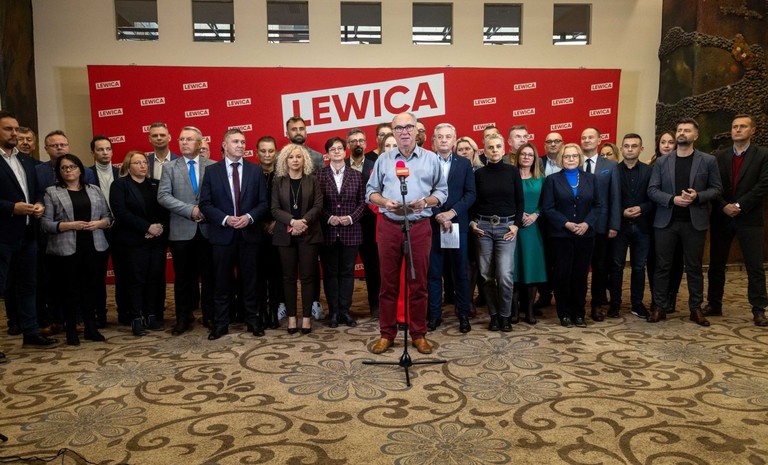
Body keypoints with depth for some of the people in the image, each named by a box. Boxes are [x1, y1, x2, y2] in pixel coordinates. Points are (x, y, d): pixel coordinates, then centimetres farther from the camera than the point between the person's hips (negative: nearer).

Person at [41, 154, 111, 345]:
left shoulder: (95, 190, 12)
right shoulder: (52, 192, 3)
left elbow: (108, 217, 10)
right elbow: (45, 223, -4)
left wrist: (98, 223, -10)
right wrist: (70, 225, -16)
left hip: (93, 247, 3)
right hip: (66, 249, -2)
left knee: (90, 288, 7)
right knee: (70, 290, 4)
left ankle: (91, 328, 18)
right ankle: (71, 331, 14)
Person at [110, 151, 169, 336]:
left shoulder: (156, 184, 14)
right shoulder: (119, 185, 1)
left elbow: (165, 208, 9)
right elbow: (120, 211, -11)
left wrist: (161, 226, -11)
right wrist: (147, 227, -16)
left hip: (157, 240, 4)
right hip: (133, 241, -4)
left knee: (155, 278, 4)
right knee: (136, 280, 0)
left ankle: (151, 315, 14)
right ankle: (136, 319, 8)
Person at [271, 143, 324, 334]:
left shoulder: (313, 181, 6)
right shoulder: (279, 182, 7)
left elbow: (318, 206, -2)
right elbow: (275, 209, -1)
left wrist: (303, 221, -17)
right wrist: (292, 221, -17)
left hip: (309, 234, -1)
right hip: (285, 234, 1)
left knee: (307, 276, 0)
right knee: (288, 276, 4)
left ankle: (306, 316, 7)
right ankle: (291, 316, 11)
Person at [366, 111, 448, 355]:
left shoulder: (431, 159, 6)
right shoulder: (384, 159, 7)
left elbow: (442, 191, 7)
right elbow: (371, 191, 10)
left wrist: (426, 201, -12)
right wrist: (385, 202, -10)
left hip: (420, 227, 0)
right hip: (389, 226, 1)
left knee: (419, 284, 5)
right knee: (388, 282, 5)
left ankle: (419, 334, 17)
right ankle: (387, 334, 16)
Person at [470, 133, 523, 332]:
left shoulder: (512, 171, 2)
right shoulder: (479, 173, 3)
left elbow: (520, 201, 4)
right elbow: (473, 201, 10)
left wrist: (516, 225, -5)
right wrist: (472, 222, -2)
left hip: (506, 226, -1)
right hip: (483, 226, 1)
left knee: (505, 275, -9)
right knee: (487, 275, 4)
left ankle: (505, 316, 8)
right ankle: (494, 315, 17)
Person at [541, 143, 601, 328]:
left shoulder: (590, 178, 11)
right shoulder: (552, 180, 3)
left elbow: (597, 205, 8)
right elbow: (547, 208, -4)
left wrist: (587, 223, -9)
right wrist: (566, 224, -15)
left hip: (585, 235, 2)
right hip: (561, 235, -2)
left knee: (581, 274, 6)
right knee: (563, 274, 1)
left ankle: (579, 313, 16)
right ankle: (565, 314, 11)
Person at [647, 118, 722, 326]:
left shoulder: (708, 161, 4)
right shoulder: (662, 162, 6)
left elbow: (717, 188, 3)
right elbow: (652, 190, 1)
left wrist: (698, 196, -16)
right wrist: (672, 199, -15)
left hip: (695, 222, -1)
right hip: (666, 221, 1)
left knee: (694, 267, 7)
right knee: (662, 266, 4)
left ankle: (696, 308, 18)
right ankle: (660, 307, 12)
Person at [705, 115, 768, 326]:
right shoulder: (719, 156, 9)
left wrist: (739, 205, -15)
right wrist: (724, 206, -11)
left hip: (749, 218, -3)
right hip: (721, 217, 3)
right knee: (716, 264, 7)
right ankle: (714, 305, 17)